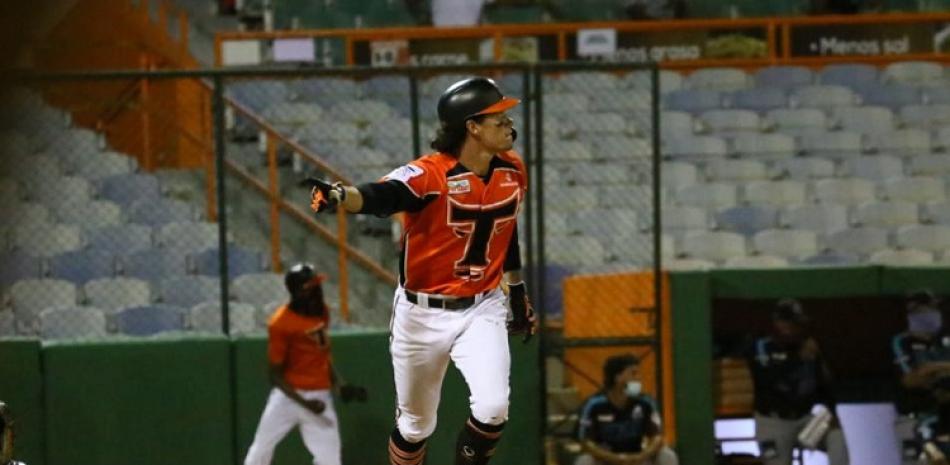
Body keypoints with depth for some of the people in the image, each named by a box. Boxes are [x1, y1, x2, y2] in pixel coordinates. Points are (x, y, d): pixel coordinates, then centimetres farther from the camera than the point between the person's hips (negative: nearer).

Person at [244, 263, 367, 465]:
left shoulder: (321, 312, 2)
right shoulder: (281, 324, -18)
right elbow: (276, 375, -14)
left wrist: (338, 386, 5)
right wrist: (304, 403, -24)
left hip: (320, 396, 5)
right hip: (290, 394, -5)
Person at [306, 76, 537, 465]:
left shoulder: (512, 171, -1)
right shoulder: (429, 174, -22)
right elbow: (379, 197, -42)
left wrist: (517, 293, 25)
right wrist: (337, 195, -63)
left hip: (482, 310, 3)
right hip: (423, 314, -3)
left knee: (492, 410, -18)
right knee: (415, 425, 11)